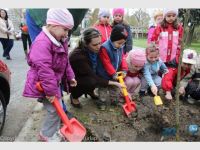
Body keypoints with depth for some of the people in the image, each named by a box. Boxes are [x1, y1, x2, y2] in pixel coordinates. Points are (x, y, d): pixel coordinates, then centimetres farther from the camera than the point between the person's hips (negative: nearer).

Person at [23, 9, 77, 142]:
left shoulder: (60, 41, 7)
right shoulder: (42, 43, -27)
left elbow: (65, 62, 16)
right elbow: (44, 69, -31)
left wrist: (70, 77, 15)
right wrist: (50, 91, -27)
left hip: (55, 81, 10)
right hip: (44, 84, -10)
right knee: (55, 110, -4)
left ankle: (54, 131, 38)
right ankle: (47, 135, 20)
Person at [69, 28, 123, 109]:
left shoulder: (93, 50, -14)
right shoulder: (78, 56, -34)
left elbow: (98, 69, -1)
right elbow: (93, 77, -31)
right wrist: (114, 83, -30)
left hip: (85, 77, 6)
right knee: (92, 82, -31)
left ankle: (90, 91, 13)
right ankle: (74, 96, -4)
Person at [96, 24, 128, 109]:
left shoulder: (120, 47, -5)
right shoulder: (104, 48, -28)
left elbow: (122, 58, 1)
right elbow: (106, 63, -26)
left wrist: (124, 69, -11)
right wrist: (113, 73, -24)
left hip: (115, 73, 7)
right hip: (104, 75, -6)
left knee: (115, 88, 20)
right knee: (103, 89, 10)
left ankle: (114, 101, 36)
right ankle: (102, 102, 25)